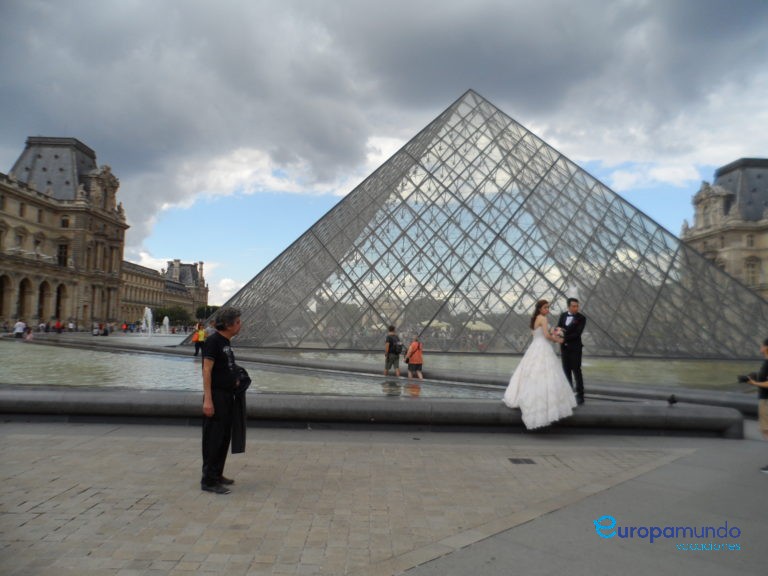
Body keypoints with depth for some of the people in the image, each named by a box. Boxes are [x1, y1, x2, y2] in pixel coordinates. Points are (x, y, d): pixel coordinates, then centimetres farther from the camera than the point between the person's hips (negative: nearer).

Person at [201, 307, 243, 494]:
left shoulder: (226, 342, 13)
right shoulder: (213, 340, -14)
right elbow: (207, 370, -19)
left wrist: (235, 379, 11)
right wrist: (207, 400, -24)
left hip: (228, 396, 9)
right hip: (216, 396, -9)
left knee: (224, 438, 16)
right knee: (213, 439, -3)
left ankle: (217, 474, 27)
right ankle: (209, 480, 4)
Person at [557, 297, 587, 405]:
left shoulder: (581, 318, -10)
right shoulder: (563, 315, 7)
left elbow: (577, 333, -18)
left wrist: (564, 338, -25)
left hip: (575, 348, -5)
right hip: (564, 347, 5)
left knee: (576, 371, -3)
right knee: (566, 371, 9)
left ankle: (580, 396, 4)